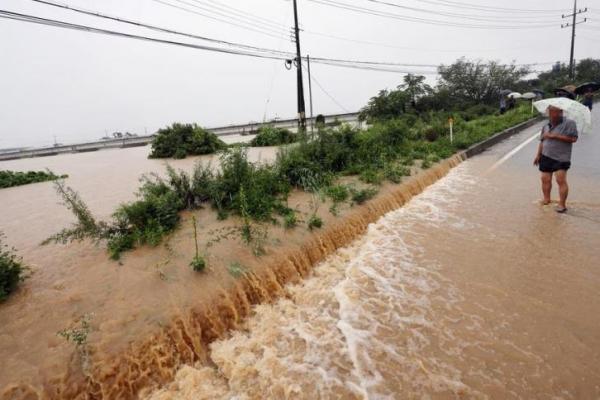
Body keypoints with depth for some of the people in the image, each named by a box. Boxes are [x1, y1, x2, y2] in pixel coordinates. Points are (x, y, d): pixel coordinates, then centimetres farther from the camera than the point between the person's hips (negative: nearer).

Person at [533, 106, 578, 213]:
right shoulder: (546, 126, 15)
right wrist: (538, 155, 16)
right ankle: (546, 199, 23)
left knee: (561, 180, -11)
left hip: (561, 158, -6)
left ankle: (562, 204, -5)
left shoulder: (569, 123, -4)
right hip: (546, 157, 6)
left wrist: (554, 136, -18)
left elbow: (573, 138, -15)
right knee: (545, 179, 8)